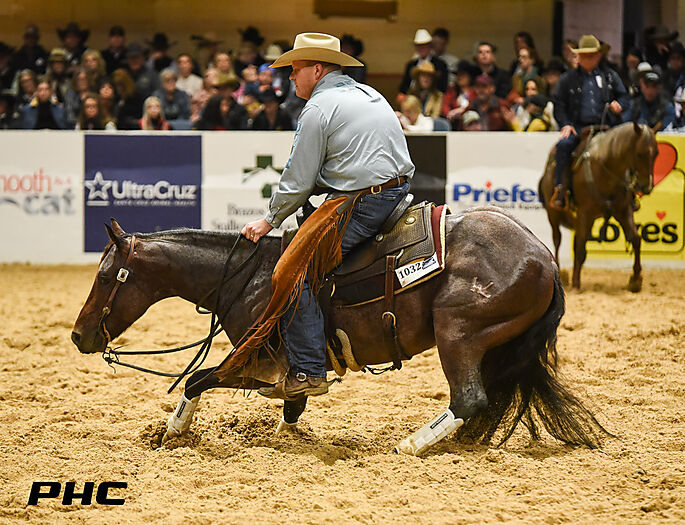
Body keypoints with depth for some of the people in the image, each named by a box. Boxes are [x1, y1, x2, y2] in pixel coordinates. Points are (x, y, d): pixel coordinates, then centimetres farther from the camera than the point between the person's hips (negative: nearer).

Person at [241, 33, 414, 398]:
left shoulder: (319, 108, -8)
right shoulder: (370, 94, 20)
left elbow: (298, 182, -7)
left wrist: (270, 221, 5)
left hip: (360, 208, -10)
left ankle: (308, 371, -17)